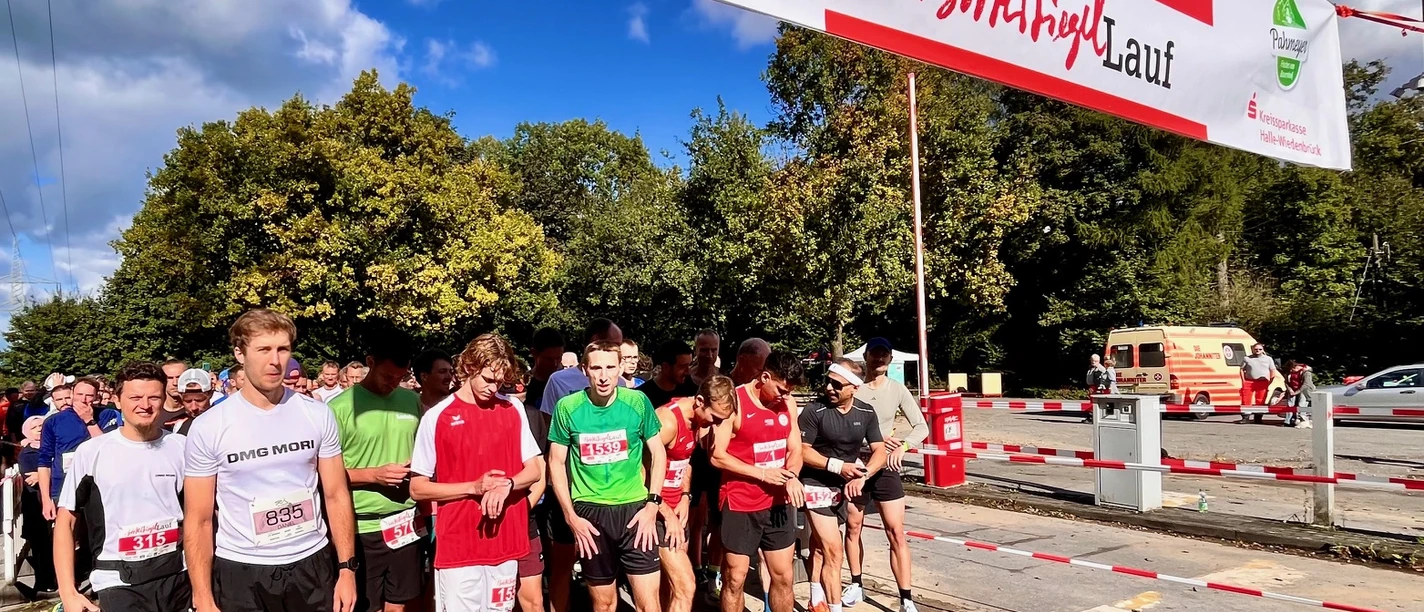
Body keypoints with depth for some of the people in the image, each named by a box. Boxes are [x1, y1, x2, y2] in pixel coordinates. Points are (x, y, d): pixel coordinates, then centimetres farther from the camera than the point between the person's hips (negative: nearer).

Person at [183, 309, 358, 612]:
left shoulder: (318, 415, -2)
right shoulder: (208, 427, -7)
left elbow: (336, 496, 3)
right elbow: (198, 520, -4)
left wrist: (347, 567, -2)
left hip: (312, 564, 2)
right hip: (240, 571, -1)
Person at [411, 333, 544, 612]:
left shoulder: (514, 410, 4)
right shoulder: (436, 418, -4)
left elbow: (536, 470, 7)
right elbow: (418, 488, -3)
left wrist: (507, 484, -14)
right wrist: (474, 487, -15)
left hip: (506, 543, 3)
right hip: (457, 547, -3)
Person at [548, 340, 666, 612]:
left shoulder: (638, 402, -5)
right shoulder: (567, 407, -5)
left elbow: (658, 453, 4)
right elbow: (556, 463, 2)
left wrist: (652, 505, -4)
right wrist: (571, 517, -3)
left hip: (634, 508, 0)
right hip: (590, 512, 0)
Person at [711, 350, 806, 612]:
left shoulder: (788, 404, 3)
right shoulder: (734, 402, -15)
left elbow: (795, 449, 8)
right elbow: (717, 456, -16)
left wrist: (791, 476, -14)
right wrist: (762, 474, -19)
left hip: (778, 503, 5)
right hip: (740, 506, -5)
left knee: (784, 576, 12)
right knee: (735, 578, 5)